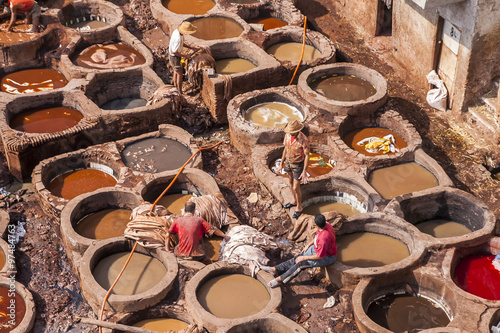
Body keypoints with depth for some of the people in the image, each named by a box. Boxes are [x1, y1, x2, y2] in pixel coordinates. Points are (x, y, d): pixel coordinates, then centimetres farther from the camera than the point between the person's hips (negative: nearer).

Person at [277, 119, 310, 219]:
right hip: (289, 162, 6)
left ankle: (299, 208, 27)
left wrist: (304, 172, -24)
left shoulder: (303, 140, -35)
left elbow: (307, 156, -24)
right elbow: (286, 149, -1)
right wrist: (281, 164, 4)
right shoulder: (287, 135, -15)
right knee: (291, 182, 25)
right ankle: (295, 201, 49)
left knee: (296, 188, 3)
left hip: (298, 165, -6)